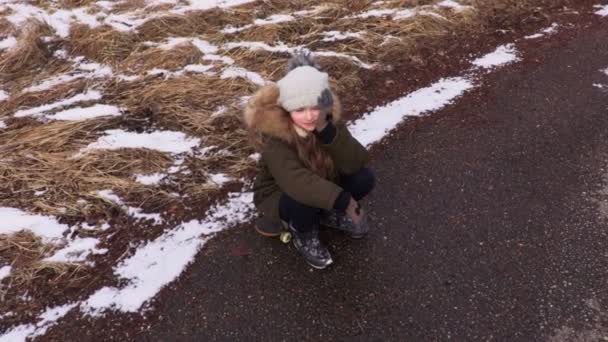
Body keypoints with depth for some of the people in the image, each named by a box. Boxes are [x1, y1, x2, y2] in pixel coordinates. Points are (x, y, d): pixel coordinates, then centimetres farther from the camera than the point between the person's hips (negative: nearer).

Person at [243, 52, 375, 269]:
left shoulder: (330, 117, -19)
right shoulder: (272, 131, -32)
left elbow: (357, 163, -27)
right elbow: (295, 182, -45)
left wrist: (326, 130, -39)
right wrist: (342, 199, -45)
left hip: (320, 184, 5)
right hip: (279, 194, -4)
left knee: (364, 178, -18)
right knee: (304, 199, -37)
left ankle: (328, 213, 10)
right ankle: (303, 234, -2)